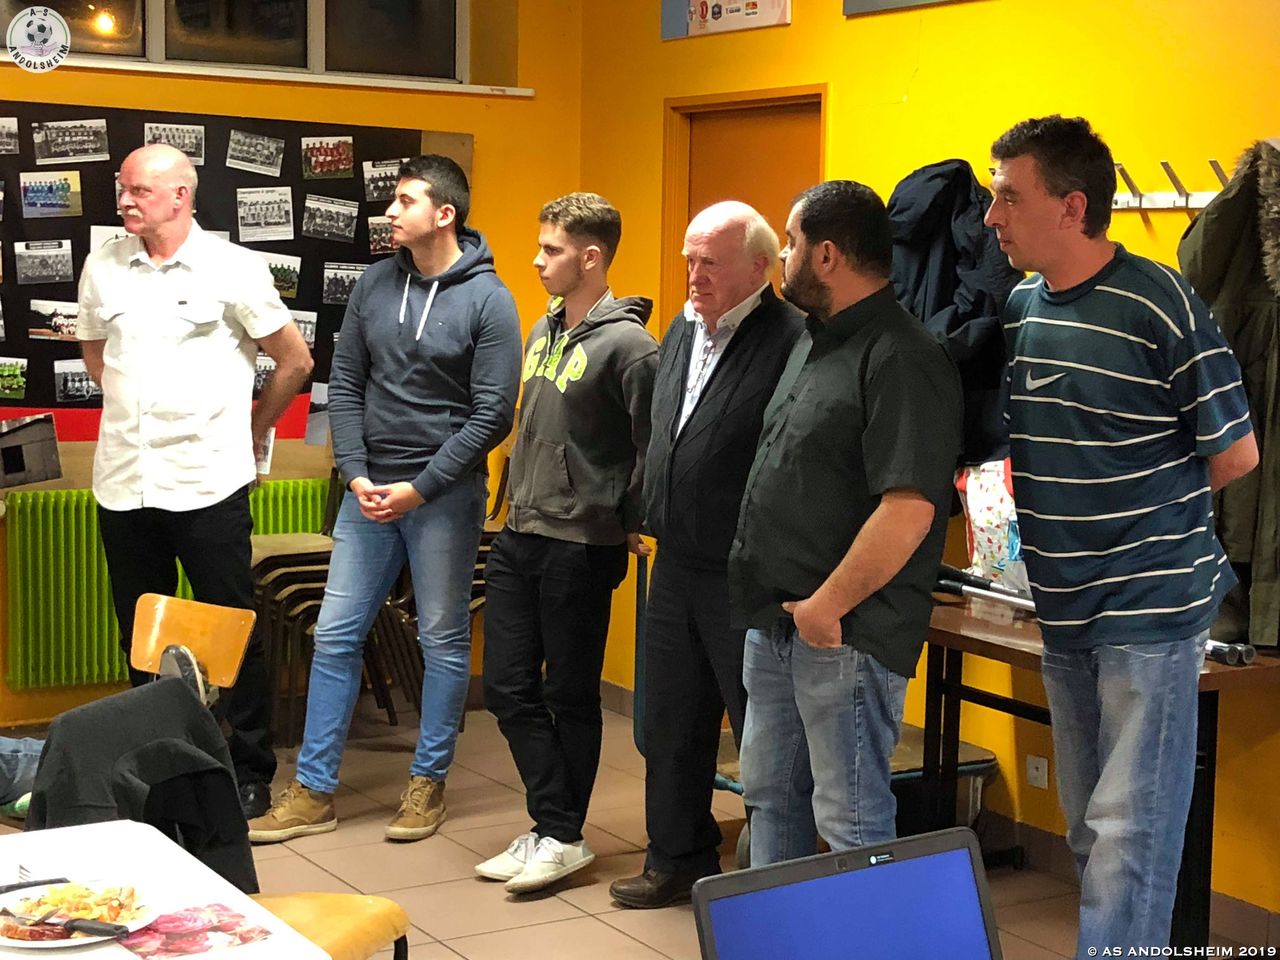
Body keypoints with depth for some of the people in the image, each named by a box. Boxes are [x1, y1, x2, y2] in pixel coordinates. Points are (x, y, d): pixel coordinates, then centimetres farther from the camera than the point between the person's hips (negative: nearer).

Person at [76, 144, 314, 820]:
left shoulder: (232, 269, -5)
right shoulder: (102, 268, 6)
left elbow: (294, 362, 2)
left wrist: (248, 430, 9)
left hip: (206, 482, -4)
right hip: (123, 481, 4)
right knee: (140, 637, 12)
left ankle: (250, 771, 15)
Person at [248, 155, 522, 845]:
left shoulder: (487, 300, -9)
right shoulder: (374, 284, 5)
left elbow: (491, 416, -12)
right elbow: (344, 385, 7)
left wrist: (419, 488, -14)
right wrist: (355, 474, -5)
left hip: (444, 495, -4)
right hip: (369, 489, 5)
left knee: (444, 640, 7)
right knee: (335, 635, 5)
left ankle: (428, 783, 21)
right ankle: (313, 793, 14)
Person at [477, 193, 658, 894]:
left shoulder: (626, 346, -14)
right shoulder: (542, 331, 12)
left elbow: (652, 450, -14)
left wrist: (626, 524, -7)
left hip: (580, 547, -8)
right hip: (518, 539, 8)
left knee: (571, 697, 4)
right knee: (509, 689, 9)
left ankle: (562, 837, 16)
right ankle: (553, 826, 19)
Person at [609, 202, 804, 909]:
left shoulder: (790, 340, -17)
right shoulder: (681, 332, 11)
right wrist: (651, 513, 18)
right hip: (674, 568, 8)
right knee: (671, 726, 18)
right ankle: (678, 858, 33)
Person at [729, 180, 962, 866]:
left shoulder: (902, 360, -18)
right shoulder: (815, 338, 14)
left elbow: (908, 509, -26)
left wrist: (827, 606, -19)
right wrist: (777, 605, 17)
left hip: (843, 631, -10)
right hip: (777, 621, 10)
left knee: (850, 821, -1)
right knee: (770, 792, 20)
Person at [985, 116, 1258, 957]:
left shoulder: (1162, 306, -16)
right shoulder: (1019, 309, 5)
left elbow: (1236, 454, -9)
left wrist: (1145, 513, 0)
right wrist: (1070, 508, 3)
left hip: (1151, 608, -7)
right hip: (1064, 607, 7)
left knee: (1131, 832, -3)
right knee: (1091, 830, 16)